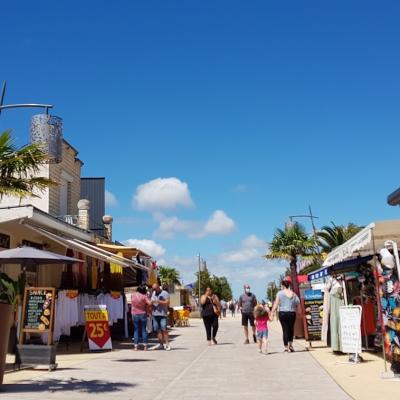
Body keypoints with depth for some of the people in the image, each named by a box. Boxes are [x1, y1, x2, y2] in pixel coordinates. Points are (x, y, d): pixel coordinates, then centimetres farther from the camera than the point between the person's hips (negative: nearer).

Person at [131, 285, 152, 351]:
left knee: (136, 330, 8)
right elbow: (149, 303, -20)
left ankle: (136, 346, 3)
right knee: (144, 330, 7)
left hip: (134, 314, 2)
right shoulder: (144, 296, -12)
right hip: (143, 314, -2)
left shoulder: (133, 295, 0)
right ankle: (145, 346, 6)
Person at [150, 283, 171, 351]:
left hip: (162, 314, -6)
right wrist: (151, 302, -1)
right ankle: (161, 344, 10)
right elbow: (151, 302, 21)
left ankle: (167, 344, -8)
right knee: (158, 330, 4)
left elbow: (167, 303, -11)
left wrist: (158, 301, -17)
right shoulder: (153, 293, 18)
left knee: (164, 329, -10)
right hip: (155, 314, 6)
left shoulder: (165, 293, -1)